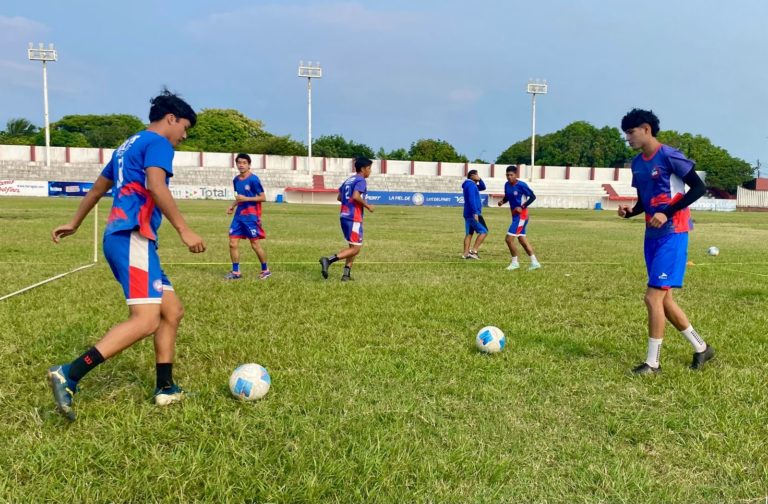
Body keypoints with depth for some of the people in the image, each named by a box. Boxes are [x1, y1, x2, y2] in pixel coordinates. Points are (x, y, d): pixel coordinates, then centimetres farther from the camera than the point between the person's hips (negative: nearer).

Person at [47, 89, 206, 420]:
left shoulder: (128, 145, 26)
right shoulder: (158, 142, -2)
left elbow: (98, 187, 35)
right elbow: (156, 187, -20)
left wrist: (74, 223, 45)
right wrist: (184, 230, -22)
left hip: (123, 237, 11)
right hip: (133, 237, -10)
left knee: (172, 311, 11)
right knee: (146, 320, -19)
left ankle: (165, 389, 12)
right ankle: (68, 376, -21)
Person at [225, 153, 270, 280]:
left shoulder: (253, 179, -12)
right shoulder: (236, 180, 10)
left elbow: (263, 198, -13)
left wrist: (246, 199, -20)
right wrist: (233, 206, 9)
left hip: (251, 216, -7)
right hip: (239, 215, 7)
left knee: (255, 245, -1)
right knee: (232, 243, 1)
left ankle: (265, 270, 16)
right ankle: (236, 272, 10)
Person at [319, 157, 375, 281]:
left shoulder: (348, 180, 16)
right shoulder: (361, 180, -9)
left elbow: (339, 197, 18)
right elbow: (356, 196, -24)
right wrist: (367, 206, -11)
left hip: (344, 216, 9)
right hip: (354, 218, -9)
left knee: (353, 247, 17)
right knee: (355, 249, -5)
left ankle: (346, 274, 14)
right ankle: (328, 260, -18)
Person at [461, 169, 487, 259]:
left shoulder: (471, 185, 20)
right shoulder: (471, 185, -12)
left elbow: (483, 187, 30)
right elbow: (471, 200, -22)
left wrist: (480, 180, 12)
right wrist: (475, 213, -27)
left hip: (468, 214, 10)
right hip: (473, 213, -10)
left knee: (469, 233, 8)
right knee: (484, 231, -8)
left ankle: (466, 253, 5)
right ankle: (474, 251, -13)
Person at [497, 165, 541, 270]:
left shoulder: (521, 185, -17)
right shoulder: (507, 185, 5)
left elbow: (533, 197, -14)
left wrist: (522, 207, -20)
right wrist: (502, 201, -2)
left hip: (521, 215, -9)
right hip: (515, 215, 9)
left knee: (509, 239, -11)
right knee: (522, 240, 14)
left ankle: (515, 262, 5)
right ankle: (534, 262, 23)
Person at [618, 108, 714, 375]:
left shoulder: (669, 156, -13)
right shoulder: (637, 163, 11)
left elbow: (699, 188, -13)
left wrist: (667, 214, -20)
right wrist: (630, 212, -1)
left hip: (672, 235, -9)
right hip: (652, 236, 9)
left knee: (653, 297, -10)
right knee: (664, 299, 12)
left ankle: (652, 363, 2)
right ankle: (701, 348, 30)